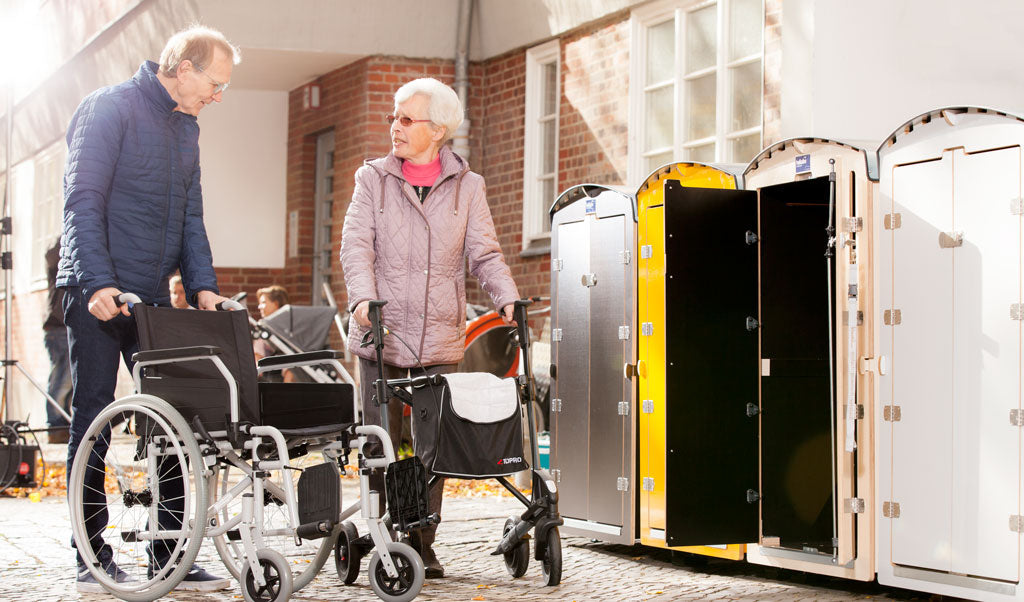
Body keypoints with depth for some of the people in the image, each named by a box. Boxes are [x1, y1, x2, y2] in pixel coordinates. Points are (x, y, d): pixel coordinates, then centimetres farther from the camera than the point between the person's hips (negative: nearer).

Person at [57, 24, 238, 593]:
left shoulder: (186, 127, 16)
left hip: (154, 296, 7)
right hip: (98, 292, -7)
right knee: (93, 421, -1)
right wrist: (100, 282, -24)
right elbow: (83, 200, -15)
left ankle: (169, 556, 8)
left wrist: (202, 284, 4)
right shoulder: (110, 108, -8)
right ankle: (93, 558, 7)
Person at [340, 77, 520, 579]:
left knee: (433, 447, 4)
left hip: (439, 338, 1)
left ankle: (423, 541, 15)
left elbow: (484, 253, 4)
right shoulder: (373, 179, 6)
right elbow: (356, 244, -4)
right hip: (380, 331, 0)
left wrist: (508, 298, -14)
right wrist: (363, 296, -22)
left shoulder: (467, 186, 8)